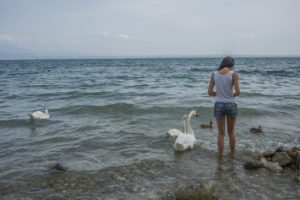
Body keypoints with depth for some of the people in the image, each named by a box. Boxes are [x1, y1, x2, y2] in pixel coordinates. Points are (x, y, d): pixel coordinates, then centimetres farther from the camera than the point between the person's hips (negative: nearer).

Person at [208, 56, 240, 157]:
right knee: (231, 132, 20)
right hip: (231, 105, -1)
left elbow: (210, 92, 0)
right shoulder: (234, 74, -7)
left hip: (218, 105, 1)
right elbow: (238, 92, -14)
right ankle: (232, 155, 32)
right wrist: (233, 95, 10)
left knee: (221, 133, 13)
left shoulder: (214, 74, 2)